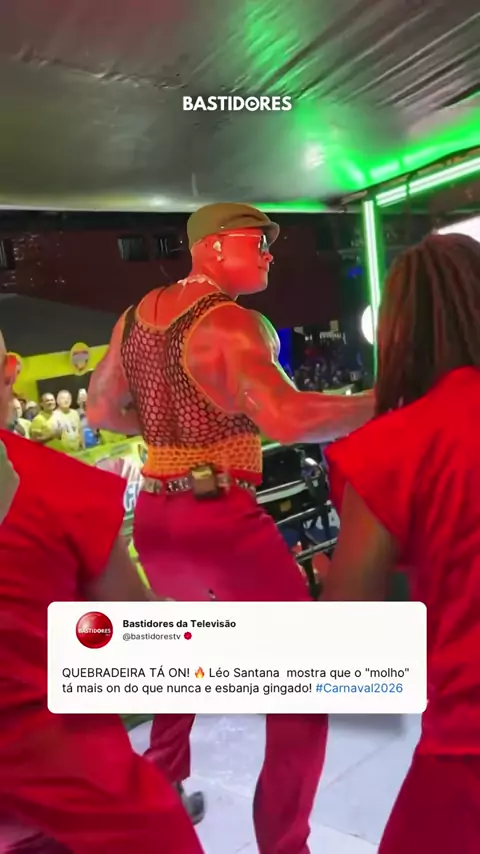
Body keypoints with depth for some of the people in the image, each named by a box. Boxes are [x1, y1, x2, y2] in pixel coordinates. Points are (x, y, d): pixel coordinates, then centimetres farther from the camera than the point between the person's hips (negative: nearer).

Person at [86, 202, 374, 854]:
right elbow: (287, 419, -30)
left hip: (155, 516, 9)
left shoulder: (137, 314, 10)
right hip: (220, 520, -9)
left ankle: (159, 789, 50)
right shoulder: (232, 323, -15)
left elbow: (100, 409, 17)